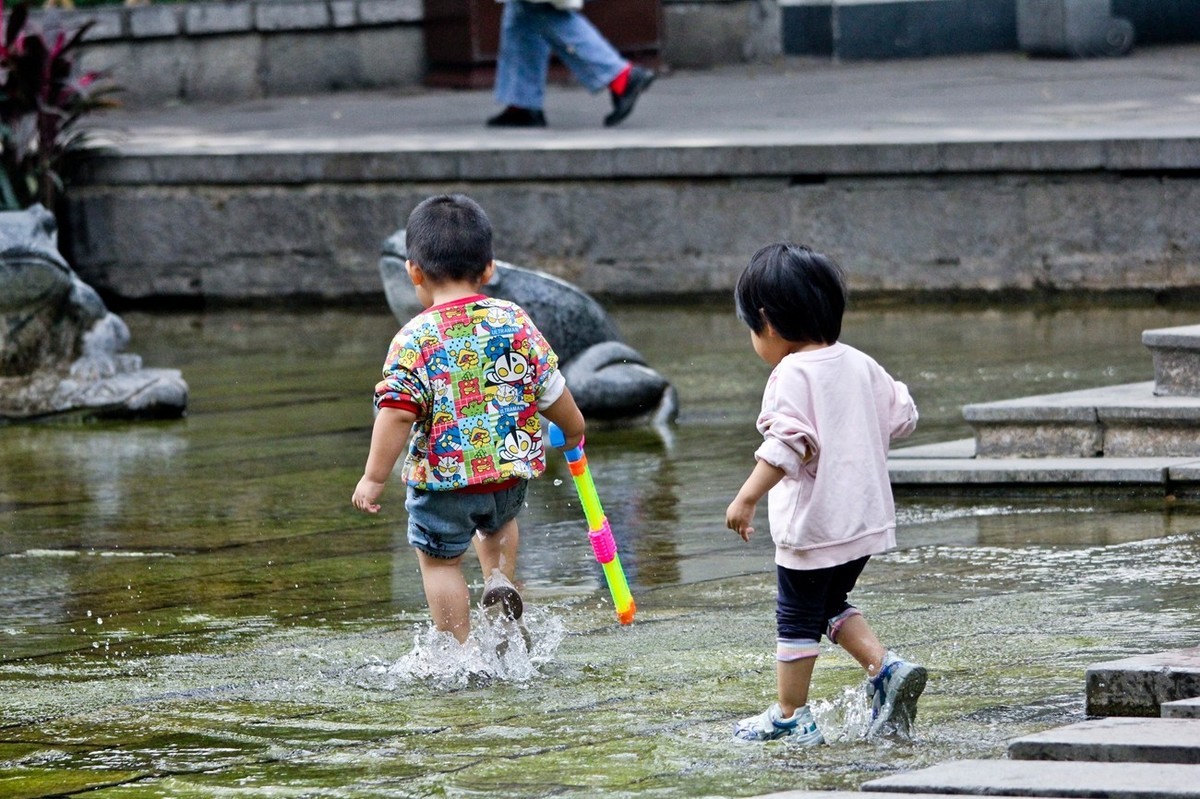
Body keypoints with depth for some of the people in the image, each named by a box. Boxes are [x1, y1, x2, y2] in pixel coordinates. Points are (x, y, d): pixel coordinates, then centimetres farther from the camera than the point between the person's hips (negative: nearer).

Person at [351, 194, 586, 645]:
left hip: (444, 476, -4)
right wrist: (573, 428, 25)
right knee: (499, 522, 36)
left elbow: (397, 412, -19)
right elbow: (551, 388, 5)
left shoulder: (415, 340, -14)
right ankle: (500, 583, 13)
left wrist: (374, 477, -12)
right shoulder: (514, 321, -3)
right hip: (512, 471, 4)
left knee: (439, 560, 13)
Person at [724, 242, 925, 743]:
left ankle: (790, 715, 13)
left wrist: (747, 498, -30)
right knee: (832, 606, 23)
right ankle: (886, 668, 5)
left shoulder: (792, 374, -16)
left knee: (797, 618, 5)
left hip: (813, 524, -8)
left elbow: (787, 444, -27)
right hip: (866, 515, 8)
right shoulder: (860, 365, 7)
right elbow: (902, 415, 16)